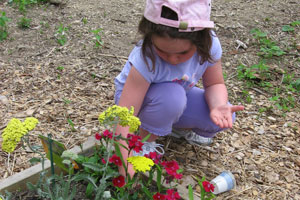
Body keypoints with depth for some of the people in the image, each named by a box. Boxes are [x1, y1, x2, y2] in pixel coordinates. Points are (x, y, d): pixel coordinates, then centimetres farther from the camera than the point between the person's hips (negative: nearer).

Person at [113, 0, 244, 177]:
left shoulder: (209, 44, -26)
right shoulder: (146, 59, -38)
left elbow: (215, 84, -11)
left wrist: (219, 106, -35)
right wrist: (126, 168, -46)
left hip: (178, 96, 4)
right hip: (137, 97, -4)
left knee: (223, 118, -19)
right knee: (170, 96, -38)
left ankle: (179, 128, 12)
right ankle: (145, 142, -9)